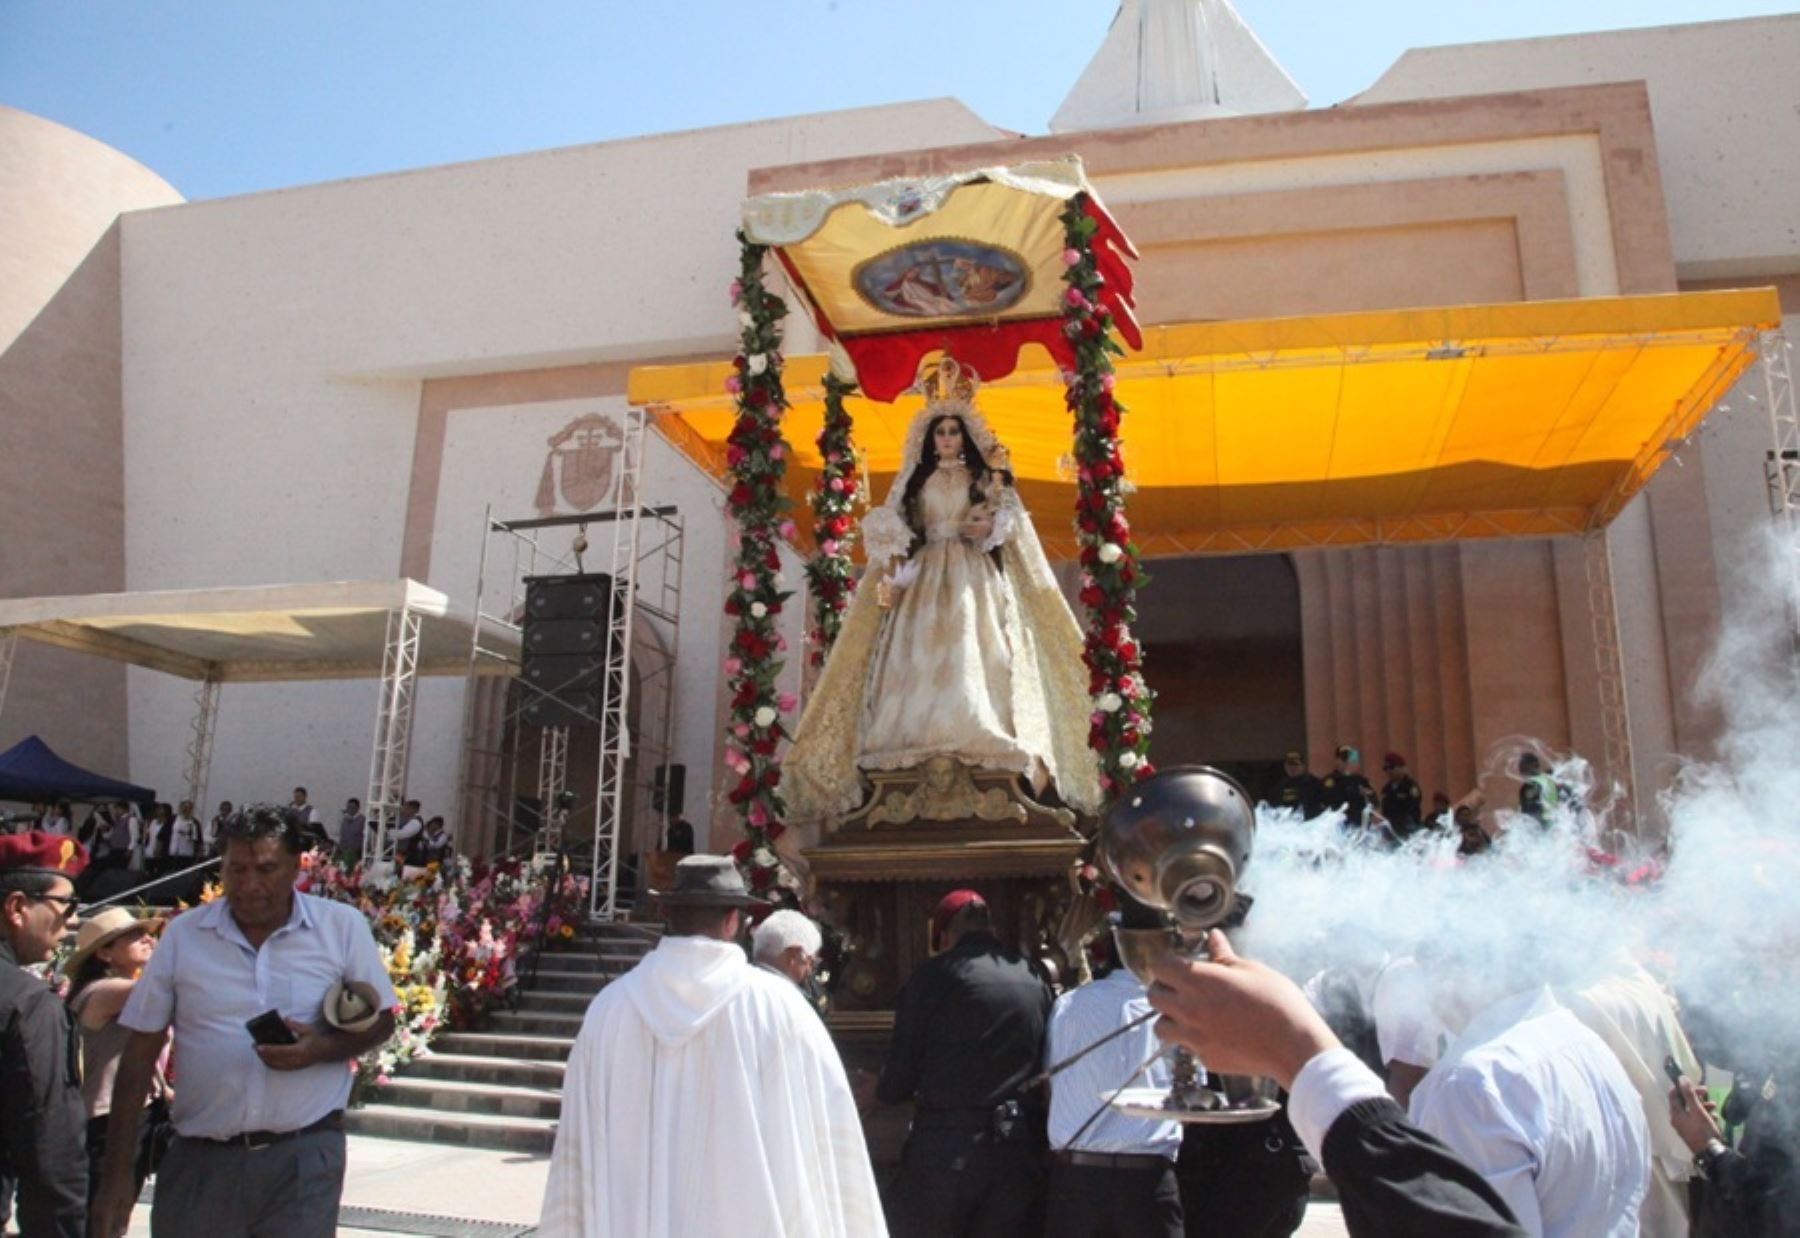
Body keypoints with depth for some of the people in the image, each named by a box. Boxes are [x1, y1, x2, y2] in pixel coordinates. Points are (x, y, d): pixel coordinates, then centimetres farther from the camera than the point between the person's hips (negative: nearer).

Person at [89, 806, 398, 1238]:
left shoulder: (343, 927, -3)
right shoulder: (183, 934, 1)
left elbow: (380, 1021, 5)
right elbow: (140, 1053, 4)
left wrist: (323, 1048, -16)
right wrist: (117, 1174, 3)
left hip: (304, 1156, -1)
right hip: (199, 1158, 2)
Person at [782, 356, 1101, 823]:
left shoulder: (986, 478, 11)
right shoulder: (916, 481, 15)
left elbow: (1011, 521, 4)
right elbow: (888, 527, 10)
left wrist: (989, 530, -15)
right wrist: (896, 553, -7)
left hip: (974, 579, -1)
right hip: (926, 580, 2)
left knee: (972, 657, -14)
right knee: (922, 658, -10)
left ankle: (978, 742, -18)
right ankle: (924, 743, -15)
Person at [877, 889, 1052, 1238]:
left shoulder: (936, 974, -5)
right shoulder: (1035, 979, 7)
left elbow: (900, 1072, -5)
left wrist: (879, 1089, 17)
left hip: (945, 1148, -4)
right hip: (1018, 1150, 4)